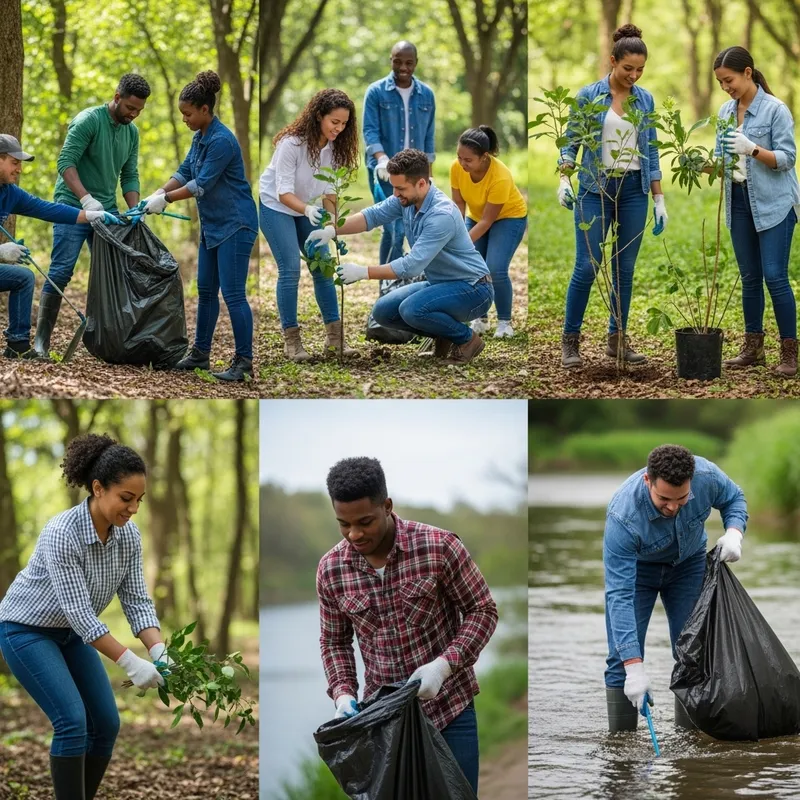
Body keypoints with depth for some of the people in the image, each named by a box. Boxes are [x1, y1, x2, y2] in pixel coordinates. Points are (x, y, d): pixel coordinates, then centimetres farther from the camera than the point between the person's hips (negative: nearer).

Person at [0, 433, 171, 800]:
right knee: (72, 721, -20)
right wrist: (131, 663, -38)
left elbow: (136, 600, -9)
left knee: (105, 724, -1)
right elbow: (80, 613, -35)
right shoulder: (62, 533, -35)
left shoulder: (128, 535, -13)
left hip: (69, 632, 7)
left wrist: (160, 653, -25)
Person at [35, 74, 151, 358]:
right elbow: (65, 162, -19)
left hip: (107, 212, 7)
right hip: (73, 208, -7)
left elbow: (129, 176, 12)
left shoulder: (132, 132, 8)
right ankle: (41, 340, -9)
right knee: (60, 272, -11)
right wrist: (86, 199, -30)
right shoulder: (88, 121, -13)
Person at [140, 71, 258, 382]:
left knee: (233, 294, -10)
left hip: (235, 225, -10)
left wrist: (166, 199, -15)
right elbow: (185, 172, 12)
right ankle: (200, 354, 22)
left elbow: (202, 185, -21)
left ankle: (244, 363, -7)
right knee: (206, 290, 14)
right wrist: (158, 193, -1)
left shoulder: (221, 141, -21)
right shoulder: (200, 137, 8)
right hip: (213, 225, 10)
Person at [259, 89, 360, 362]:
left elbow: (329, 192, -5)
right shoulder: (292, 143, -28)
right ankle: (291, 340, -7)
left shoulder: (334, 148, -11)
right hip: (276, 207, -6)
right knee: (290, 269, -14)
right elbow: (284, 192, -30)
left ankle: (334, 336, 6)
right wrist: (308, 210, -47)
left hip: (308, 210, 6)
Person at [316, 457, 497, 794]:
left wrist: (443, 665, -19)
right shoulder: (331, 570, -4)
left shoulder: (439, 547, -14)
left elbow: (482, 610, -6)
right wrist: (343, 693, -8)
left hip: (448, 709, -2)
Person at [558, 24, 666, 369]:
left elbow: (651, 151, 10)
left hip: (633, 190, 4)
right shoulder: (589, 95, -5)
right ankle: (570, 339, 3)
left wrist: (659, 200, 6)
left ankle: (617, 338, 13)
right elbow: (571, 142, -4)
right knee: (587, 266, -8)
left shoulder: (645, 99, 6)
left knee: (625, 268, 5)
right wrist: (563, 180, -20)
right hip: (596, 188, -4)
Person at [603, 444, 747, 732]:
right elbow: (620, 596, -40)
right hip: (635, 566, -3)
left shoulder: (706, 475, -32)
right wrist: (634, 668, -44)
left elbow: (733, 498, -5)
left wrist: (734, 533, -28)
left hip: (689, 562, 3)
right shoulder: (622, 517, -41)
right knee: (623, 656, -11)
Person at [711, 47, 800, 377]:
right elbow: (723, 157, 12)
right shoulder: (726, 111, 8)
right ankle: (752, 347, 17)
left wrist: (752, 148, -29)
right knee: (750, 277, 10)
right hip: (740, 201, 6)